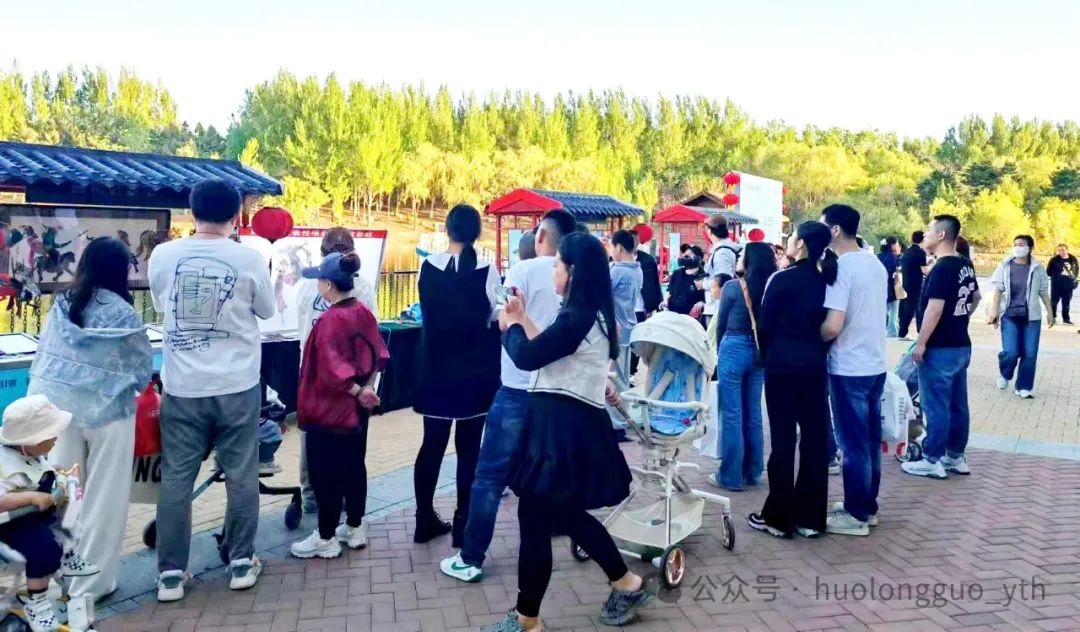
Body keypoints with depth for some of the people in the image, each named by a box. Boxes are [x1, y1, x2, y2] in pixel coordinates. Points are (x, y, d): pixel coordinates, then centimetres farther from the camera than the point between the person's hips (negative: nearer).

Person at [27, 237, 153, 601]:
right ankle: (90, 582, 13)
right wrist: (133, 384, 20)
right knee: (103, 498, 7)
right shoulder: (121, 312, -11)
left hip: (62, 409, 4)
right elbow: (143, 367, -2)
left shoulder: (62, 306, 0)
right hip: (109, 412, -4)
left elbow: (44, 356, 4)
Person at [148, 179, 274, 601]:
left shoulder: (163, 256, -3)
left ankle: (171, 573, 14)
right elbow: (267, 310, 5)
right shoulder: (249, 258, -9)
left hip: (182, 386, 2)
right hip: (237, 385, -1)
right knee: (241, 475, 11)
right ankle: (241, 562, 20)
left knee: (175, 478, 9)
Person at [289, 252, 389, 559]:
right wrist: (365, 388, 4)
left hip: (330, 408, -8)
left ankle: (326, 538, 12)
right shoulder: (364, 312, 3)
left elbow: (331, 368, -24)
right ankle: (355, 528, 27)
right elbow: (377, 354, 7)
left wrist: (357, 391, -13)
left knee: (325, 471, 3)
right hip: (357, 407, 8)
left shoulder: (329, 320, -21)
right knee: (354, 465, 16)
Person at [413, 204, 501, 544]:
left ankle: (425, 520, 18)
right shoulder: (486, 269, -11)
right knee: (469, 448, 4)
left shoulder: (428, 266, -2)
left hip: (436, 368, 3)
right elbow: (496, 316, -4)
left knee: (432, 443, 12)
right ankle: (463, 523, 9)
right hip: (475, 370, -3)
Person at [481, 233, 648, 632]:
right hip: (573, 421, 10)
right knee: (567, 513, 22)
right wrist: (523, 319, 20)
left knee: (535, 518, 1)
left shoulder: (577, 317, -20)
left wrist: (510, 325, 3)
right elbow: (549, 351, 17)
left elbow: (527, 357, -16)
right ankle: (627, 585, 32)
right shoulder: (594, 315, 12)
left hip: (563, 426, -10)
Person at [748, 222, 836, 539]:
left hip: (783, 364, -5)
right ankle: (810, 517, 15)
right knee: (815, 438, 8)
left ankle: (778, 516, 7)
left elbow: (766, 324, -6)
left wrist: (768, 356, 10)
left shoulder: (782, 279, -10)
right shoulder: (826, 279, 5)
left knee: (783, 439, 0)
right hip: (815, 365, 5)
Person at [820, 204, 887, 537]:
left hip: (849, 369, -8)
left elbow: (833, 326, -23)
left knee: (853, 444, 1)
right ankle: (867, 506, 27)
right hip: (875, 365, 8)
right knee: (870, 440, 16)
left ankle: (856, 515, 10)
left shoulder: (841, 267, -18)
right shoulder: (876, 264, 9)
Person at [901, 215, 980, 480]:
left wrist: (921, 343, -18)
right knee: (957, 405, 13)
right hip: (961, 345, 9)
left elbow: (934, 309, -23)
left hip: (940, 348, -9)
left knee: (936, 406, -2)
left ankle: (932, 461, 5)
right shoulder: (965, 265, 10)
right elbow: (976, 297, 24)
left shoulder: (942, 268, -19)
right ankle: (955, 457, 22)